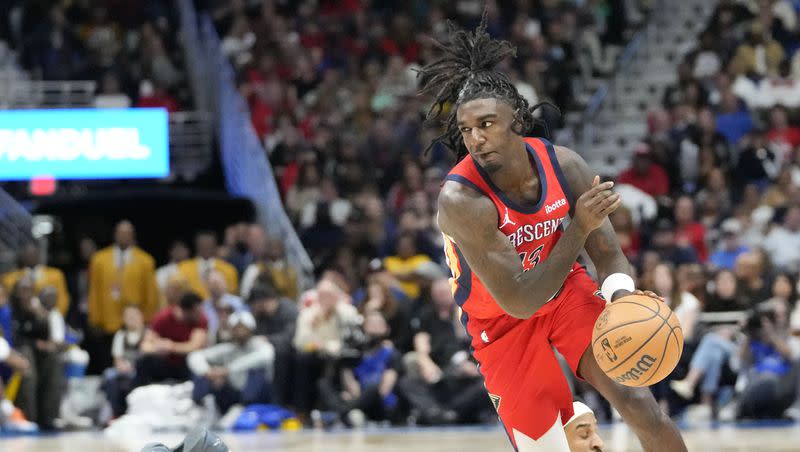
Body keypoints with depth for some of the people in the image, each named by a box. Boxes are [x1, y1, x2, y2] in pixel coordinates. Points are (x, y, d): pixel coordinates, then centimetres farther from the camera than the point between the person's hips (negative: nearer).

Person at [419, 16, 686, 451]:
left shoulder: (564, 165, -18)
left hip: (566, 290, 3)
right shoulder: (460, 200, -32)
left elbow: (609, 256, -11)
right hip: (502, 322, -3)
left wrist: (623, 299, -34)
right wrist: (579, 226, -35)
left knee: (641, 407, -13)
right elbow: (520, 301, -32)